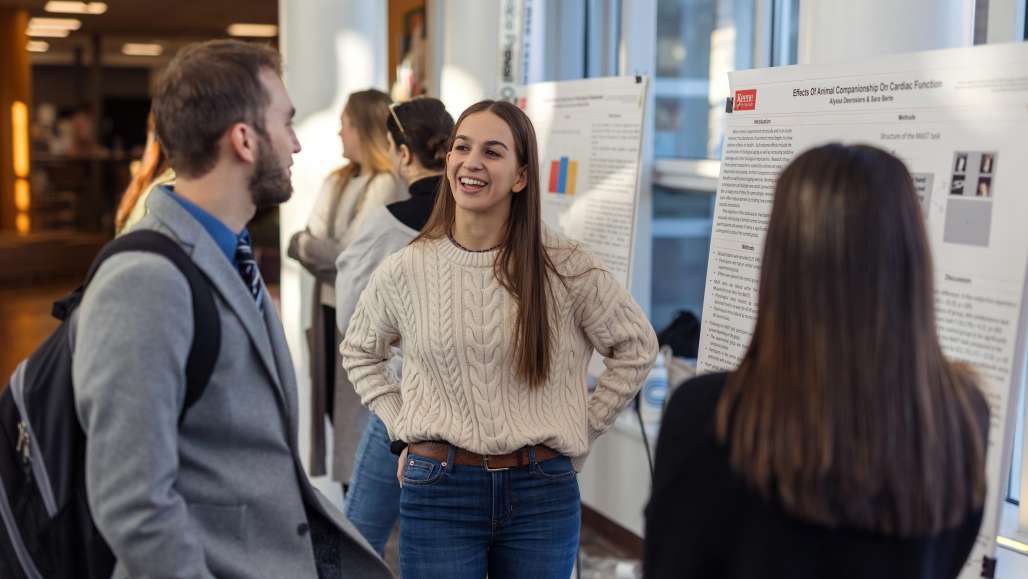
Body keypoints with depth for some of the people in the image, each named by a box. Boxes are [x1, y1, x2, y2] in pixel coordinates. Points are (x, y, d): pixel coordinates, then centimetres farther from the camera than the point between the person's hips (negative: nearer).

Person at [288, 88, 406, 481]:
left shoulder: (389, 186, -13)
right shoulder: (335, 183, 14)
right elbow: (301, 245, 8)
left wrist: (306, 245, -3)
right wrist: (323, 251, -12)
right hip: (329, 313, 8)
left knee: (361, 423, -1)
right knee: (336, 412, 14)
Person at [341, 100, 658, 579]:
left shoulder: (564, 267, -6)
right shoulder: (404, 270, -2)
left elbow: (636, 346, 5)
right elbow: (359, 353, 15)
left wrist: (583, 429, 2)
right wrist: (403, 425, 5)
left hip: (541, 494, 0)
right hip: (439, 490, 0)